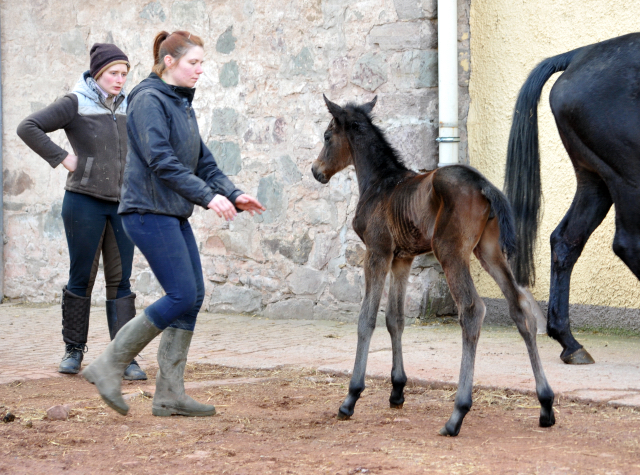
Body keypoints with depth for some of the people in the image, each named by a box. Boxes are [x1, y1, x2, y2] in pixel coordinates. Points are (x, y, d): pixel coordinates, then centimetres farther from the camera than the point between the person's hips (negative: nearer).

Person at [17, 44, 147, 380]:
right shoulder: (75, 104, -7)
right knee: (82, 277, 3)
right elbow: (28, 128, -15)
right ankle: (73, 351, 16)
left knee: (120, 280, 0)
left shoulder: (126, 107, 8)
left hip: (121, 204, 4)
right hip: (84, 202, -4)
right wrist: (62, 158, -15)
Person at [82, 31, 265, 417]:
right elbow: (161, 160, -21)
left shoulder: (182, 105, 17)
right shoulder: (150, 100, -11)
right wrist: (208, 196, -24)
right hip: (149, 211, -9)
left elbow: (202, 161, 18)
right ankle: (109, 366, -3)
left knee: (194, 296, 5)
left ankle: (170, 393, 7)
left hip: (173, 215, 9)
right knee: (182, 295, -13)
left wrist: (233, 194, 4)